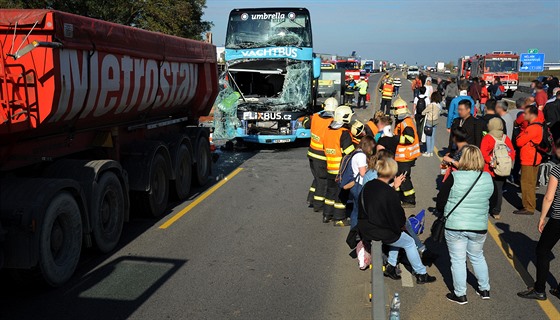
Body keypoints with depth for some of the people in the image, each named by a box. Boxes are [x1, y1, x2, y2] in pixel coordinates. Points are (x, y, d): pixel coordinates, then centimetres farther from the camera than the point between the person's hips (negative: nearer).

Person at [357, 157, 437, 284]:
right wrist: (402, 225, 7)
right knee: (409, 242, 16)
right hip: (381, 233, -8)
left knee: (396, 234, 32)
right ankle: (421, 274, 26)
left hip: (364, 229, 8)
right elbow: (398, 215, -14)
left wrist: (394, 186, 20)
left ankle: (391, 265, 29)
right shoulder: (390, 193, -25)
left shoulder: (368, 186, -3)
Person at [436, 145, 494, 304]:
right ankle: (485, 289, 33)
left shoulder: (454, 177, -15)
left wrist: (444, 212, 12)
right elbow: (490, 199, 11)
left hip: (455, 226, -4)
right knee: (477, 257, 23)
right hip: (479, 226, 4)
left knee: (458, 260, 8)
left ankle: (460, 294, 16)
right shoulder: (488, 178, -4)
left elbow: (440, 200, -8)